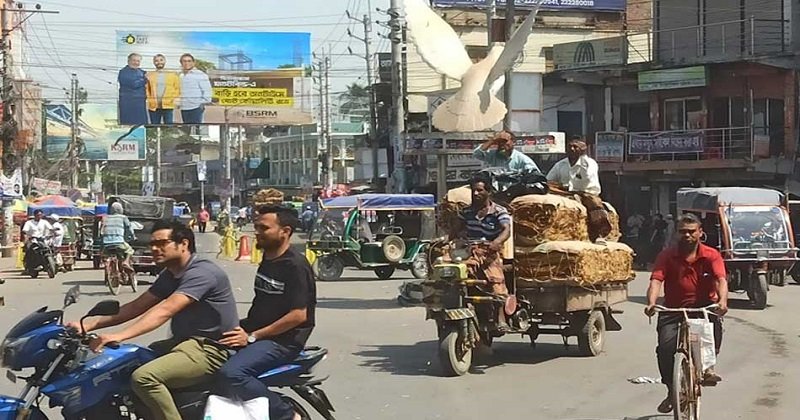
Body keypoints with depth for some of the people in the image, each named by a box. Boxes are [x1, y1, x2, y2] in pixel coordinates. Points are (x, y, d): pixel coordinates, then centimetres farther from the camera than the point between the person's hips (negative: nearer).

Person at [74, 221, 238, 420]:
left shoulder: (201, 272, -17)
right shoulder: (170, 275, 15)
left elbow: (165, 311, -27)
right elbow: (136, 307, 11)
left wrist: (120, 336, -35)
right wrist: (91, 324, -1)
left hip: (209, 349, -10)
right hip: (185, 341, 10)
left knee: (144, 377, -27)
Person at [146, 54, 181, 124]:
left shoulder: (173, 75, 8)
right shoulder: (149, 75, 10)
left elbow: (177, 89, 7)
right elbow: (146, 90, 11)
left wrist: (175, 99, -5)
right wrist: (148, 100, -1)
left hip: (168, 106, -1)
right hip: (153, 106, 1)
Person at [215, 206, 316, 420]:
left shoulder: (295, 265, -15)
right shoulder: (267, 259, 15)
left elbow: (299, 315, -21)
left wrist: (252, 337, -18)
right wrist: (243, 327, 10)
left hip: (283, 340, -10)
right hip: (254, 330, 10)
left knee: (231, 374, -30)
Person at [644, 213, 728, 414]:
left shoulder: (711, 255, -3)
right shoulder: (667, 256, -2)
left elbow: (721, 279, -19)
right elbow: (656, 280, -15)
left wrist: (722, 300, -40)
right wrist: (651, 303, -35)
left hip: (703, 306, -1)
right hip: (673, 310, 1)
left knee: (714, 319, -35)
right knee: (665, 346, -18)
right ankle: (671, 391, 2)